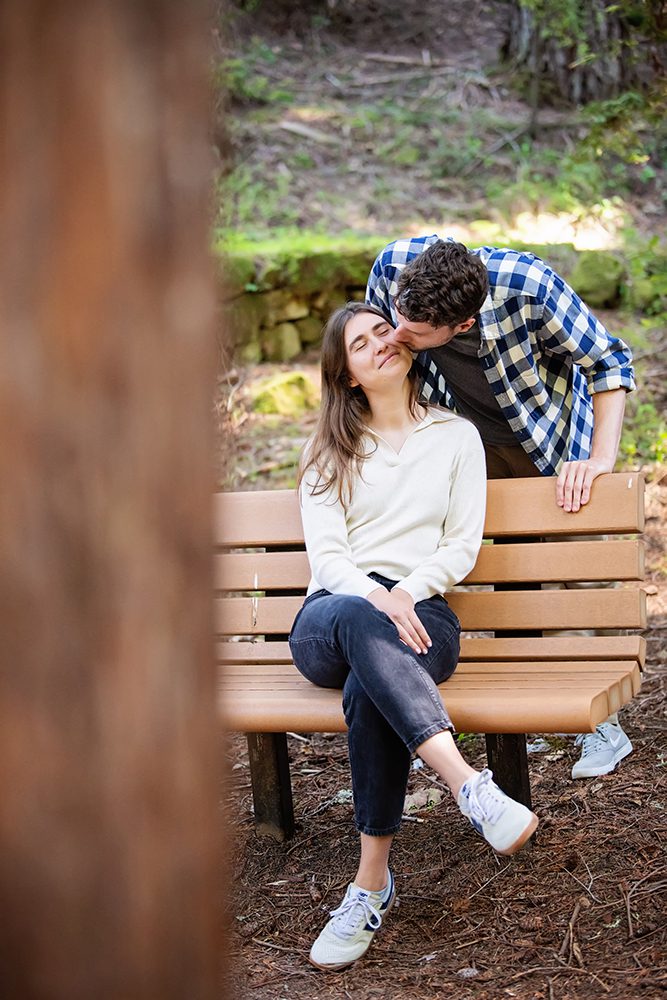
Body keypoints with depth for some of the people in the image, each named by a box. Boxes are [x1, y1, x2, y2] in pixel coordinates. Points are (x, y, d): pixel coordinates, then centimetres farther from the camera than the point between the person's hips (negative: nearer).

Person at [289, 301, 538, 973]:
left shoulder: (456, 435, 17)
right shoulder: (329, 451, 17)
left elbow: (463, 546, 8)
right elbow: (324, 554, 3)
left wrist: (405, 591, -12)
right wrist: (373, 596, -19)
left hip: (421, 613, 0)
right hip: (328, 622, 1)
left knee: (368, 691, -38)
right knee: (358, 620, -40)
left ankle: (372, 882, -34)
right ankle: (469, 786, -52)